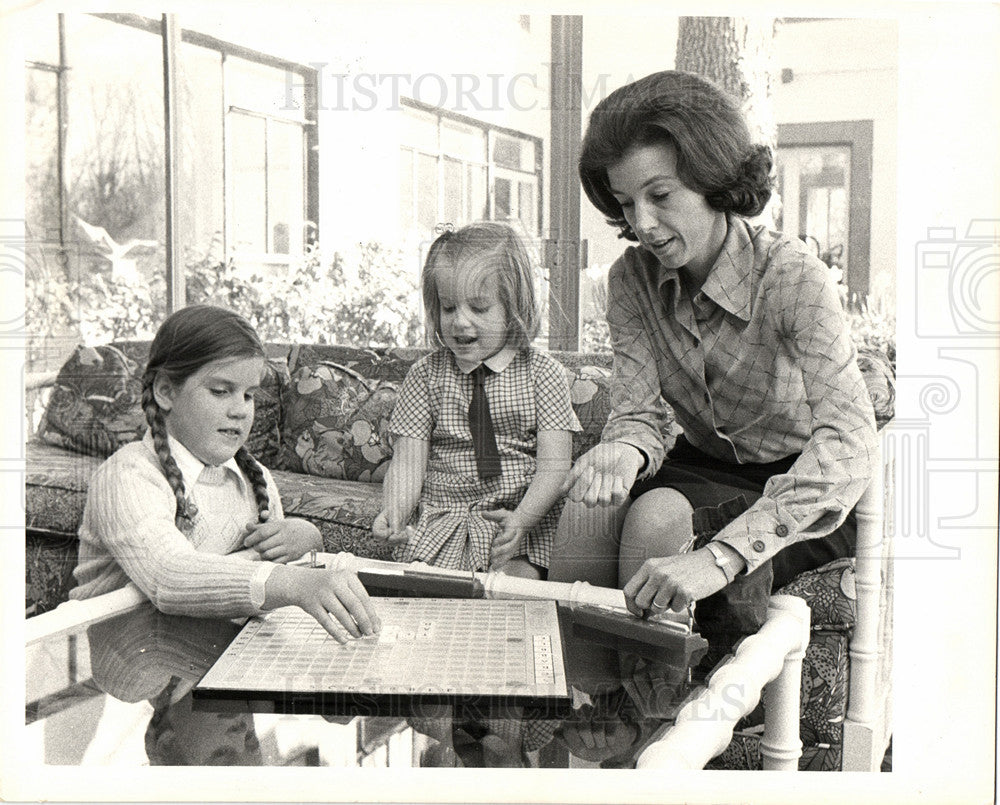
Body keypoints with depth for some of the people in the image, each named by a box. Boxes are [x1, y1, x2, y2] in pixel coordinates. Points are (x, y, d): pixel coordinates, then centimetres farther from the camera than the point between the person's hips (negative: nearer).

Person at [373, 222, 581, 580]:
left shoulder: (542, 373, 1)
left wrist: (521, 518, -23)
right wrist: (394, 513, -22)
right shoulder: (425, 374, 5)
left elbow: (554, 464, -5)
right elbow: (407, 460, -1)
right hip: (438, 520, 1)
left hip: (522, 522, -1)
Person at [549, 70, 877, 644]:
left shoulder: (792, 276, -23)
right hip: (707, 468, 4)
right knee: (588, 513, -27)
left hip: (809, 491, -4)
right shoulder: (632, 279, -7)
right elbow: (640, 414, -11)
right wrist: (623, 451, -38)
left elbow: (848, 446, -35)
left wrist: (721, 556, -47)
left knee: (656, 522, -32)